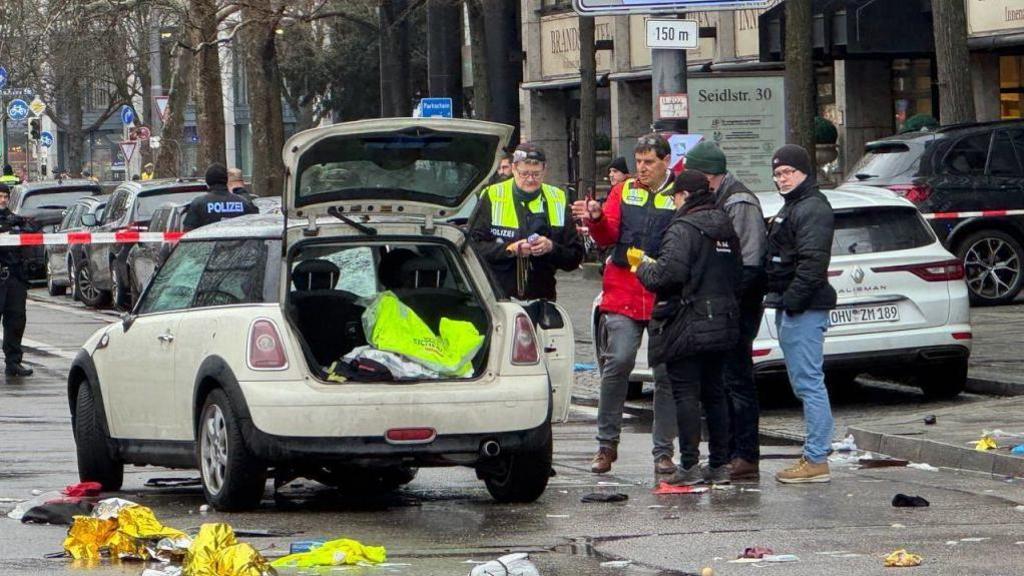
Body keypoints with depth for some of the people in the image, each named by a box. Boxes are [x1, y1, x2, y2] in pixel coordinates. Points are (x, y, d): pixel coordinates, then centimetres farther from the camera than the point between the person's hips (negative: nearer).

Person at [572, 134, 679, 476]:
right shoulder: (623, 192, 13)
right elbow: (608, 236, 5)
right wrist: (596, 219, -15)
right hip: (623, 294, 1)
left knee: (666, 373, 2)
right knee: (618, 362, -10)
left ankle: (663, 452, 9)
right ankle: (607, 444, 2)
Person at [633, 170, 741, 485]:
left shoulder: (683, 229, -13)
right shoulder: (726, 230, 14)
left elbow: (670, 273, -24)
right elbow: (737, 276, 18)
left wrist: (642, 268, -6)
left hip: (687, 326, -8)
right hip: (721, 325, 8)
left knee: (685, 394, -6)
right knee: (714, 394, 13)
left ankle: (689, 465, -8)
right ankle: (719, 464, 14)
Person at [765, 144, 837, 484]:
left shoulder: (812, 209, -12)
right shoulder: (792, 207, 22)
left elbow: (813, 262, -22)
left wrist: (792, 301, -23)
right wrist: (781, 302, 17)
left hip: (803, 310, -11)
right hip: (790, 308, 11)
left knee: (809, 383, -11)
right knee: (803, 385, 13)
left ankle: (816, 460, -11)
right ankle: (813, 455, 17)